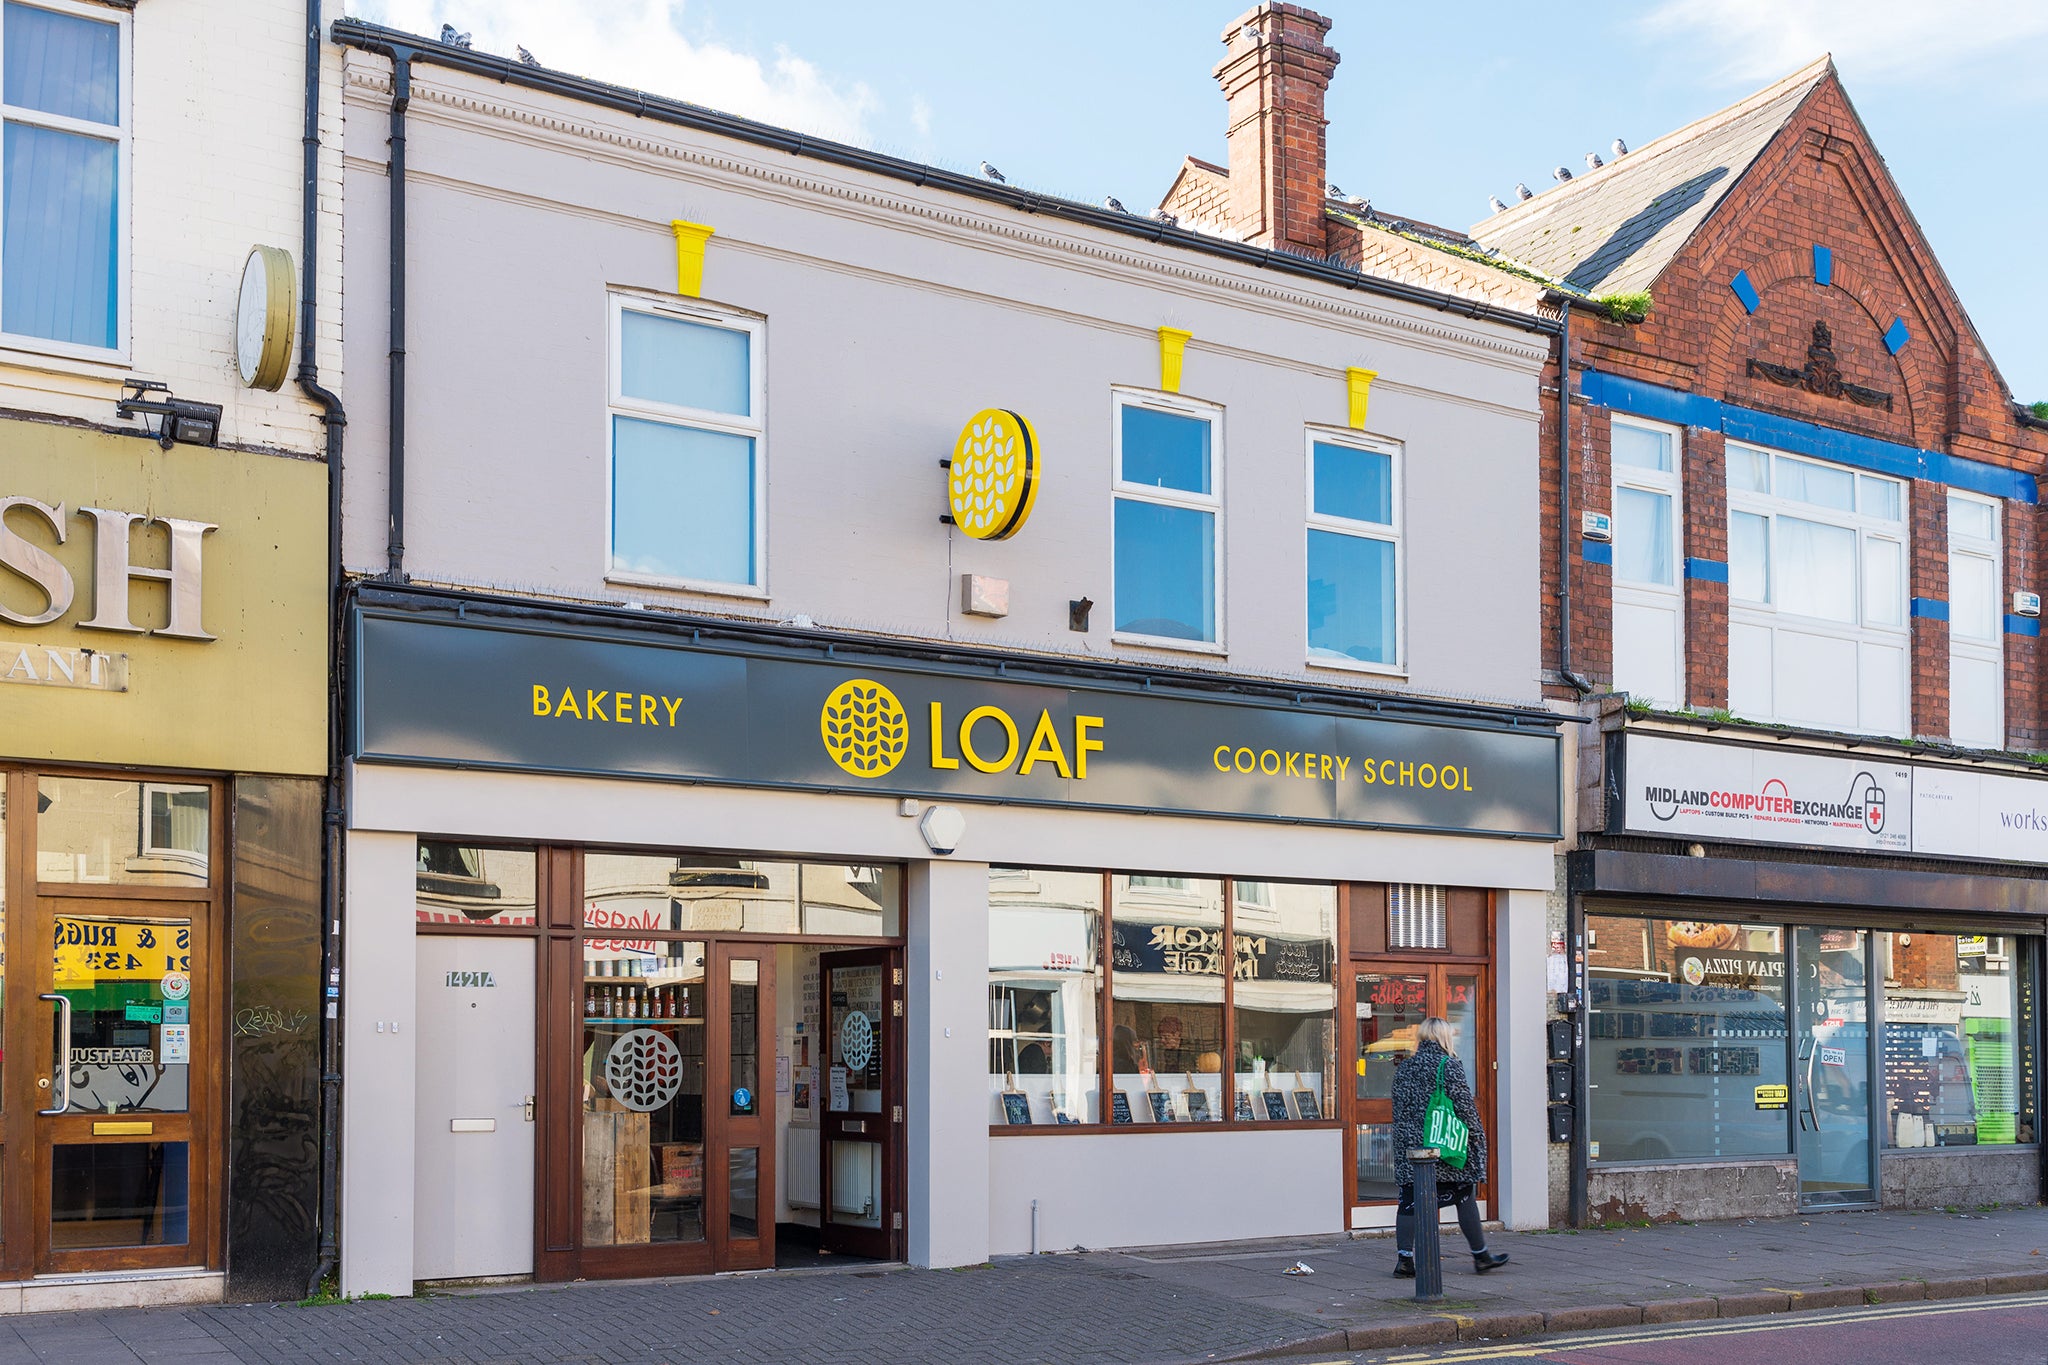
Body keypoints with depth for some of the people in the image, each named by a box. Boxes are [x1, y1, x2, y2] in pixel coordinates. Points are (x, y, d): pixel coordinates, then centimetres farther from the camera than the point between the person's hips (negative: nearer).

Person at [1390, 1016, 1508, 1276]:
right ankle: (1481, 1256, 15)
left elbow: (1399, 1108, 13)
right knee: (1465, 1198, 7)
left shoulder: (1404, 1068, 9)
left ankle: (1404, 1258, -3)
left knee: (1409, 1202, 3)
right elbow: (1464, 1104, -9)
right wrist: (1476, 1135, 1)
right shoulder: (1449, 1065, -7)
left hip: (1410, 1147, 4)